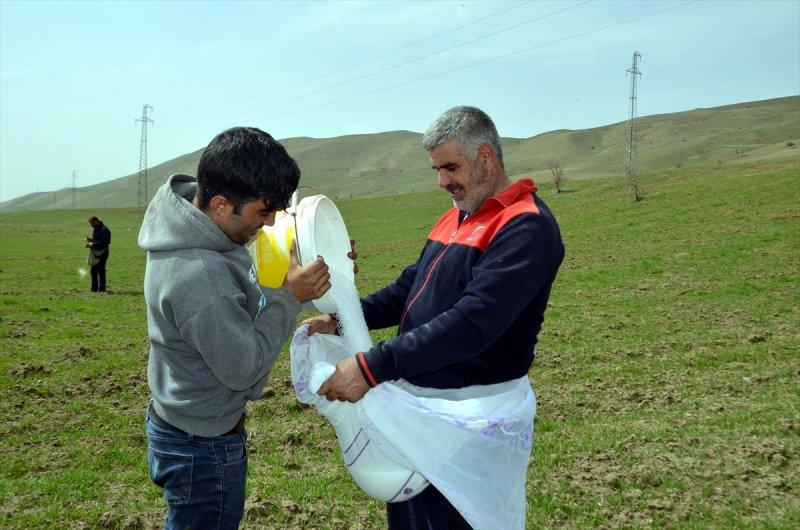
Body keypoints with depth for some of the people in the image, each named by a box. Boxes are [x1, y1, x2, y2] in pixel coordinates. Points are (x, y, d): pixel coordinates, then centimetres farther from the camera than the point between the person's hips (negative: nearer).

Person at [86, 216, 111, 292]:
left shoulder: (104, 230, -16)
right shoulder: (95, 229, 14)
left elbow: (104, 243, -22)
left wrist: (93, 245, -22)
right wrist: (90, 240, 6)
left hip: (101, 253, -10)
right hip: (95, 253, 10)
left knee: (101, 271, -5)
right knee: (93, 270, 14)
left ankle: (101, 289, 2)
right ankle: (94, 288, 23)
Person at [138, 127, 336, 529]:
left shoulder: (190, 232, -6)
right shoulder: (198, 274, -36)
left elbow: (237, 309, 5)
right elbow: (244, 368, -24)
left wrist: (294, 288, -7)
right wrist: (290, 297, -20)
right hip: (202, 449, -9)